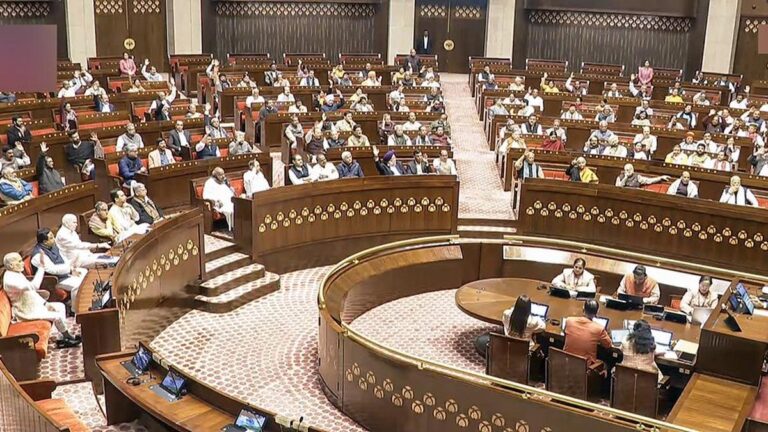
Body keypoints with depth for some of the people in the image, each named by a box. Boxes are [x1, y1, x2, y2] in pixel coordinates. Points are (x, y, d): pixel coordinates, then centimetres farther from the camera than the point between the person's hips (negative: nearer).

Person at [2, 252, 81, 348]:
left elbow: (31, 290, 13)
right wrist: (41, 267, -31)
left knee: (60, 306, 5)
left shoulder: (16, 274, 7)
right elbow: (33, 286, -37)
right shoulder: (10, 279, -25)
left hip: (35, 305, 10)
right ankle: (68, 337, 10)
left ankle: (64, 338, 5)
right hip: (27, 311, -10)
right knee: (57, 316, -15)